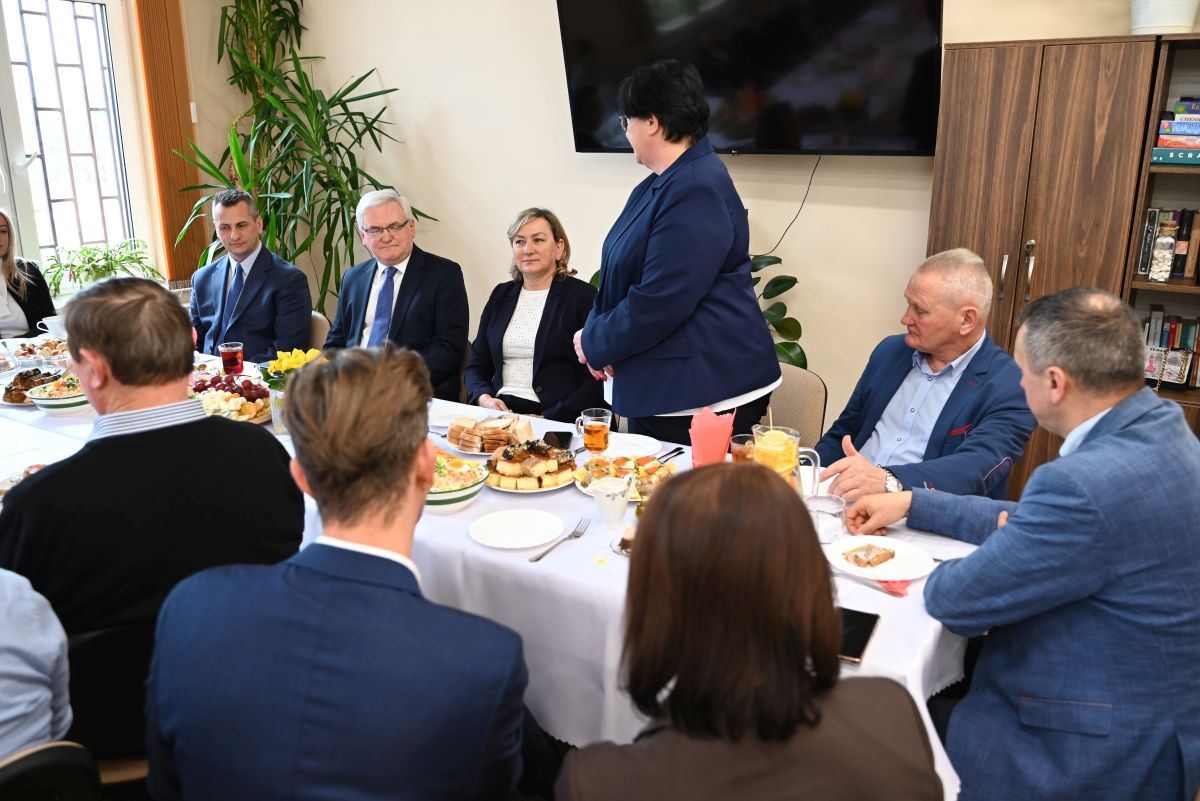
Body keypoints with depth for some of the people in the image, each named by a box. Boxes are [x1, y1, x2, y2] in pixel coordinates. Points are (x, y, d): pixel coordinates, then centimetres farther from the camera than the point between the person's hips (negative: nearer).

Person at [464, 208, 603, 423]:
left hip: (558, 421, -4)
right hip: (500, 413, 4)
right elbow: (476, 365, 19)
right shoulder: (501, 294, 18)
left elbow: (597, 379, -6)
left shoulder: (583, 296, 1)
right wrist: (484, 398, -3)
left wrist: (549, 418, -15)